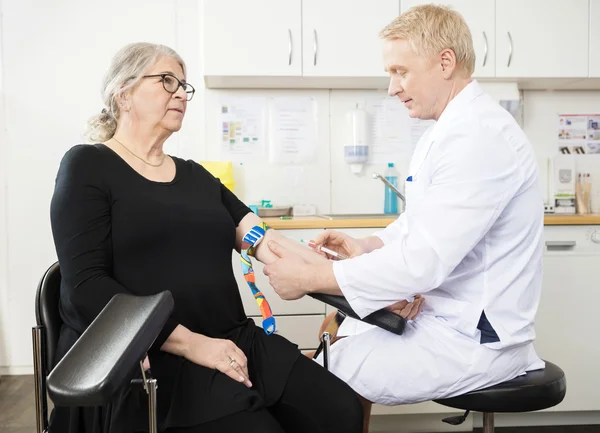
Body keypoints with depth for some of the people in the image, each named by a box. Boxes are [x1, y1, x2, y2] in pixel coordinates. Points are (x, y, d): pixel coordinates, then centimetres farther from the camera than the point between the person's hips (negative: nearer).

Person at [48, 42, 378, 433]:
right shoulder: (88, 166, -1)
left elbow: (263, 240, 7)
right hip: (144, 358, -5)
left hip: (229, 342, 6)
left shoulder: (195, 175, 18)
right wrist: (192, 344, -19)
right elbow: (87, 285, -12)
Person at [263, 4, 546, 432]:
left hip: (472, 340, -10)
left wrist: (310, 277, -20)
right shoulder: (453, 129, 10)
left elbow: (422, 261, -28)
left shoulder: (479, 136, -24)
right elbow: (421, 225, 19)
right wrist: (366, 245, 2)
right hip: (448, 316, 10)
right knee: (344, 332, 17)